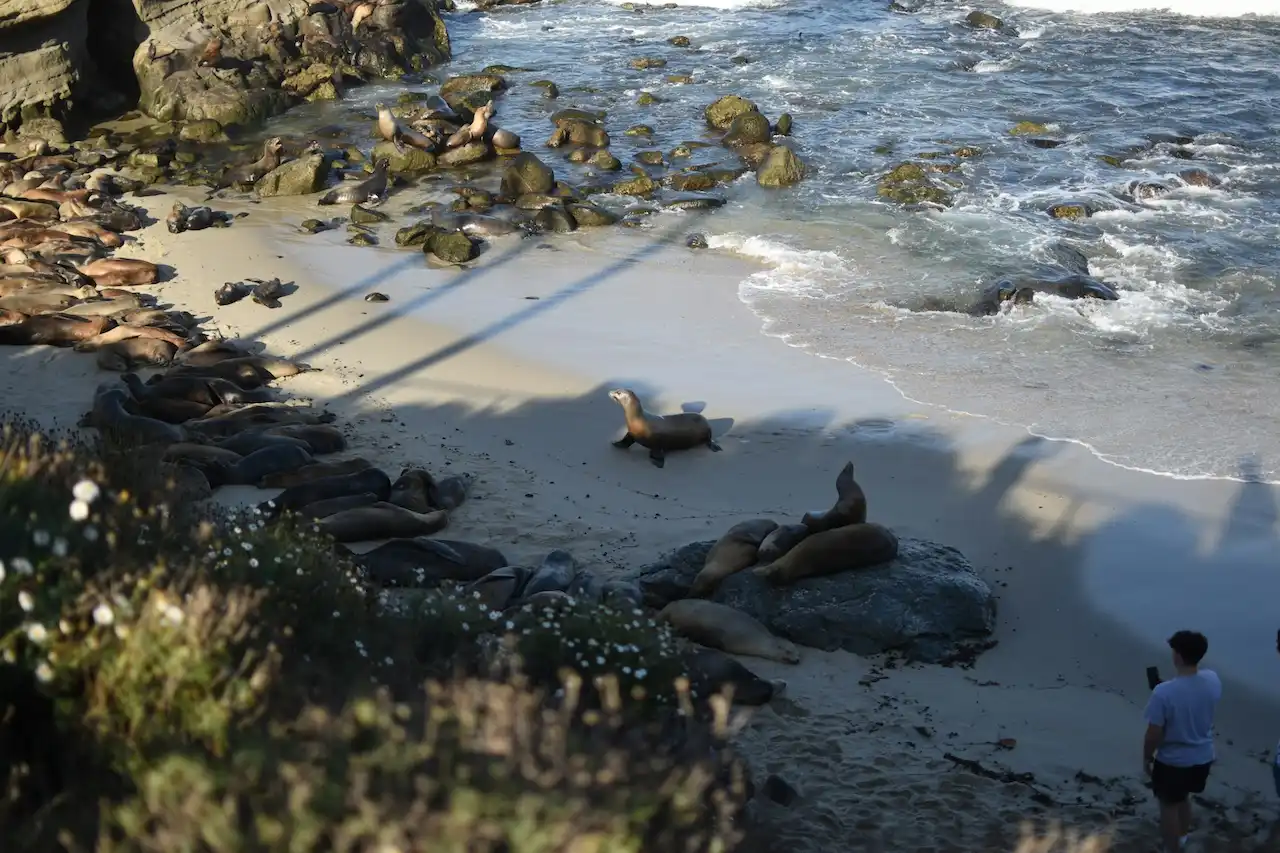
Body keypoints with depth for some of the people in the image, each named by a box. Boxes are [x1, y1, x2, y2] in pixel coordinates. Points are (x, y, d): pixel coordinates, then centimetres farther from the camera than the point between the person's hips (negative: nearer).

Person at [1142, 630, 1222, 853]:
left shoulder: (1164, 692, -31)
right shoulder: (1213, 680, -15)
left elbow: (1153, 735, -21)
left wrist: (1146, 758, -4)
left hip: (1172, 761, -6)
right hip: (1203, 757, 6)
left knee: (1169, 806, 17)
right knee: (1183, 798, 31)